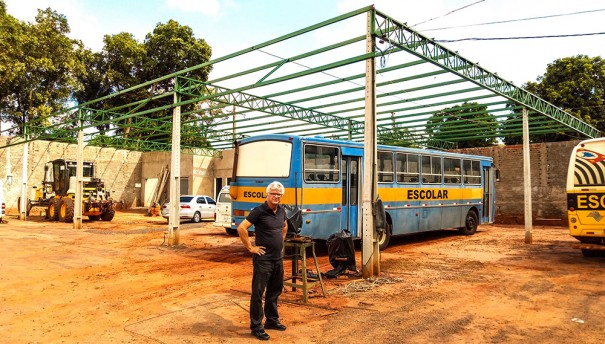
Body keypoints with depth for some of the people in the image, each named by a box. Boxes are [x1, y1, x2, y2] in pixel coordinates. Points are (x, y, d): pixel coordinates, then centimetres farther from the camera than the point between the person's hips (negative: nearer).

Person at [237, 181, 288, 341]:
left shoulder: (281, 210, 5)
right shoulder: (259, 211, -16)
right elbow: (241, 228, -21)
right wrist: (250, 247, -17)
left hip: (278, 258, 8)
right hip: (263, 259, -7)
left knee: (275, 291, 18)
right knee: (258, 293, 1)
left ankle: (272, 320, 34)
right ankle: (256, 327, 12)